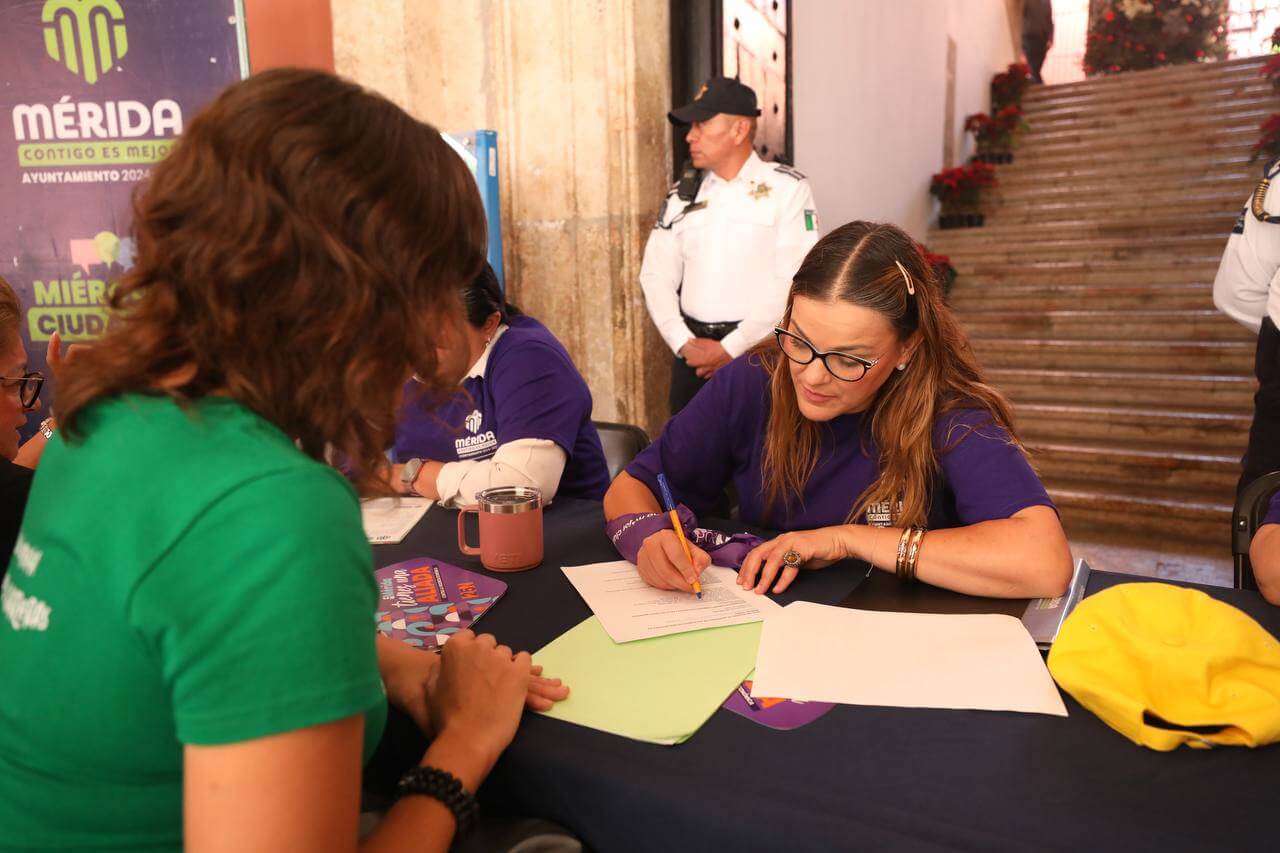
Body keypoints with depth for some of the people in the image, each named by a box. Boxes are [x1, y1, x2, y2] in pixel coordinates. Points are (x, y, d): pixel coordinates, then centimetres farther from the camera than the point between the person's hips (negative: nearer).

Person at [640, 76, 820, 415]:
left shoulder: (787, 188, -3)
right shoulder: (682, 196, 11)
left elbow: (795, 282, -11)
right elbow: (656, 276, 6)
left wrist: (730, 349, -13)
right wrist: (684, 344, -8)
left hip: (761, 353, -4)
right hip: (693, 355, 4)